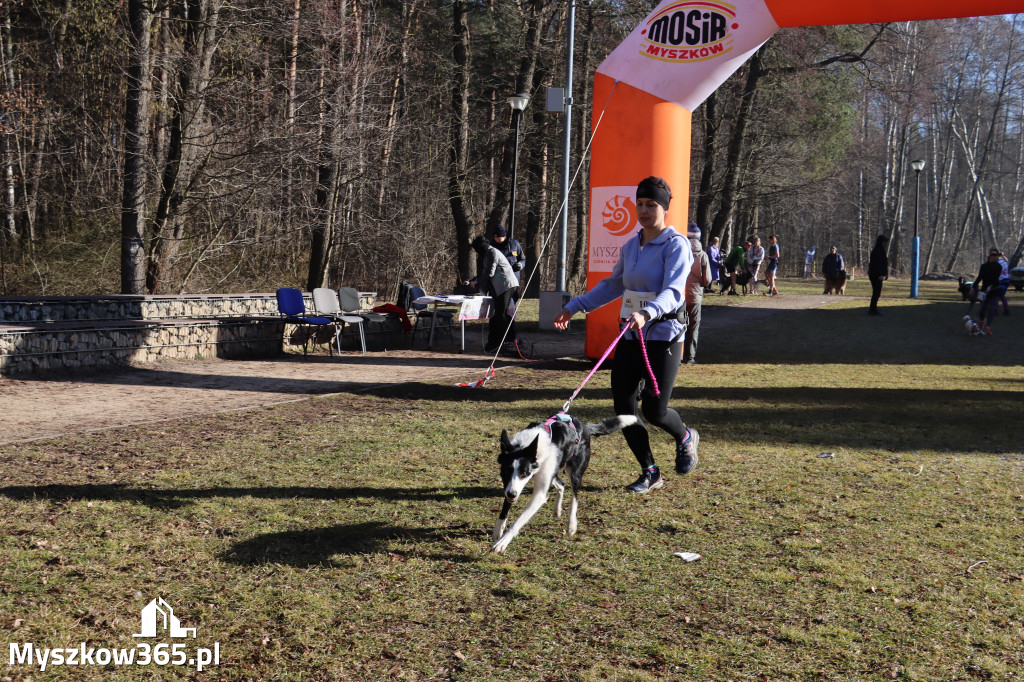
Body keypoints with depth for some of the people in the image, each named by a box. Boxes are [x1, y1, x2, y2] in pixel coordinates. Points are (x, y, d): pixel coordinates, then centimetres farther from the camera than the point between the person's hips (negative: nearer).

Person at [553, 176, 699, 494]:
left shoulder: (676, 244, -10)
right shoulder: (631, 246, 10)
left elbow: (673, 292, -23)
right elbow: (612, 286, 22)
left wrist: (647, 313, -42)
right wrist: (574, 307, 17)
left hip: (663, 336, -6)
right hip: (630, 336, 6)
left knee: (654, 410, -7)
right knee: (623, 408, 2)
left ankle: (685, 438, 30)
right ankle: (650, 473, 19)